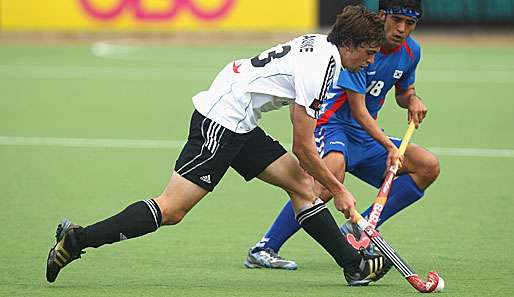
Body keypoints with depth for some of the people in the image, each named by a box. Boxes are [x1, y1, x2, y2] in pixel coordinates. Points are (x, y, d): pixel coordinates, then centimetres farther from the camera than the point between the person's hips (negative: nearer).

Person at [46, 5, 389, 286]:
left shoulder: (319, 44, 10)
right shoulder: (320, 68, -18)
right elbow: (303, 147, -14)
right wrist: (338, 190, -4)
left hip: (238, 125, 10)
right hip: (220, 124, -10)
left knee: (300, 181, 8)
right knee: (172, 209, -12)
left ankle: (354, 265, 11)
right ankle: (76, 240, -12)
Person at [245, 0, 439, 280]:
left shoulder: (411, 51, 5)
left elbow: (403, 91, 25)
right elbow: (357, 109, -21)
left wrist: (412, 99, 0)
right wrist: (389, 146, -30)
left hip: (367, 135, 8)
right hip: (332, 125, -8)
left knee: (428, 166, -7)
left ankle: (357, 230, -5)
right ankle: (263, 250, -30)